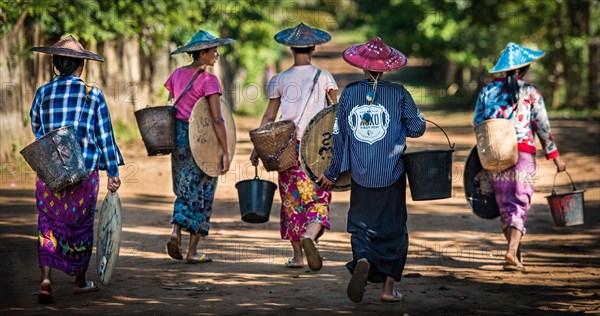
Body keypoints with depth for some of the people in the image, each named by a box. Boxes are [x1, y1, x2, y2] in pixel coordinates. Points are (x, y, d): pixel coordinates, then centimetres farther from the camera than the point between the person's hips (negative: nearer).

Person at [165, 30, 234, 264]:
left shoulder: (177, 75, 7)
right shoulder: (209, 80, -14)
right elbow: (217, 120, -18)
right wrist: (226, 152, -15)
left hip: (178, 136, 6)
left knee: (184, 190, 18)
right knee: (201, 193, 4)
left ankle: (176, 232, -4)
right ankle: (192, 251, 6)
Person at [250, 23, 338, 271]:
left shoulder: (279, 80, 3)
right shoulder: (324, 78, 2)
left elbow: (269, 116, 3)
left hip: (288, 145, 1)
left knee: (292, 199, 10)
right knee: (319, 197, 1)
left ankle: (297, 255, 14)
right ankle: (309, 235, -28)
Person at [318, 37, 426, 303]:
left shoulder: (349, 93, -2)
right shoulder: (398, 93, -6)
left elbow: (339, 135, 1)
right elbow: (417, 127, -6)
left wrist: (332, 172, 11)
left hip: (361, 176, 1)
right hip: (392, 175, -1)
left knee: (361, 225, 12)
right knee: (393, 228, 12)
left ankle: (362, 261, -19)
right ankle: (388, 287, 12)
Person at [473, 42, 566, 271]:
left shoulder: (488, 91, 6)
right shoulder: (531, 93, -3)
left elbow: (477, 123, 7)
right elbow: (543, 128, -1)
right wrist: (555, 156, 6)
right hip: (523, 154, -3)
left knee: (504, 203, 13)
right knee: (520, 202, -2)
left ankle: (515, 251, 20)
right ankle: (512, 252, -18)